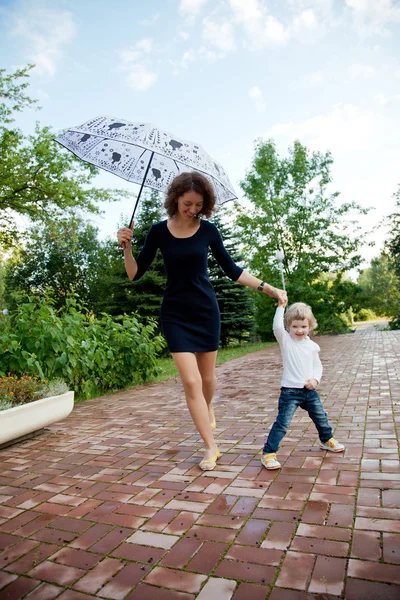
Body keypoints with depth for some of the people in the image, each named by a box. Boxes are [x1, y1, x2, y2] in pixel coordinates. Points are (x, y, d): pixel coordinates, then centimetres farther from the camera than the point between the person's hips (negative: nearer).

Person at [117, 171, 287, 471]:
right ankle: (211, 447, 8)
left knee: (207, 376, 13)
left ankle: (208, 408, 48)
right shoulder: (159, 231, -4)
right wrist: (127, 247, -18)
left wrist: (269, 288, -3)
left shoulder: (208, 230, -3)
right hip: (175, 314, -1)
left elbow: (232, 270, 2)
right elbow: (135, 274, -1)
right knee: (191, 381, -7)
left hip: (206, 309, 1)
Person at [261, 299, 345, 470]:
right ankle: (268, 453, -1)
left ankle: (327, 440, 50)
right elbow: (277, 327, -28)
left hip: (309, 390, 5)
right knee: (282, 423, -10)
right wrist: (281, 307, -25)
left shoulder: (312, 346, 5)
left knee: (321, 417, 23)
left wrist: (315, 379, -8)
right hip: (290, 391, -5)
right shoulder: (286, 340, -8)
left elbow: (317, 366, 11)